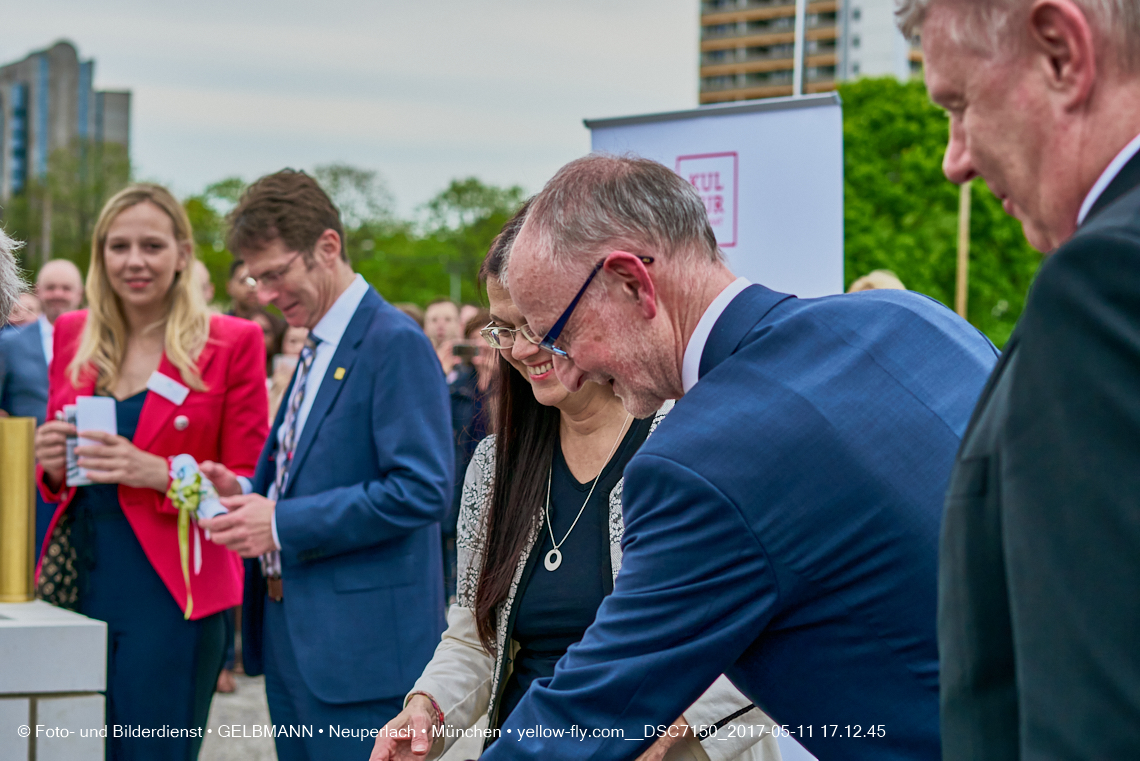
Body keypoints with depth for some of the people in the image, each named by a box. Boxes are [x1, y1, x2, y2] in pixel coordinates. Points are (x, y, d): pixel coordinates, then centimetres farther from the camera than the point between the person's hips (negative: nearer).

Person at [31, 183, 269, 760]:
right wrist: (51, 467, -3)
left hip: (171, 591, -4)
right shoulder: (73, 335, 11)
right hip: (81, 583, 4)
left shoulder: (231, 343, -2)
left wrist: (159, 474, -18)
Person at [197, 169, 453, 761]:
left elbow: (422, 490, -22)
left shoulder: (395, 344, -14)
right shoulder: (316, 348, 17)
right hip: (290, 635, 9)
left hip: (359, 642, -9)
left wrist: (283, 523, -20)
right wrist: (248, 494, 4)